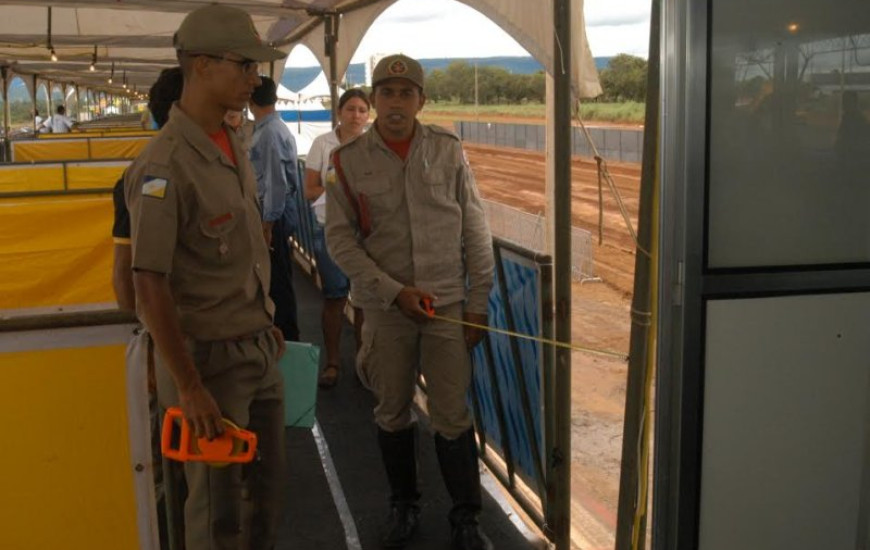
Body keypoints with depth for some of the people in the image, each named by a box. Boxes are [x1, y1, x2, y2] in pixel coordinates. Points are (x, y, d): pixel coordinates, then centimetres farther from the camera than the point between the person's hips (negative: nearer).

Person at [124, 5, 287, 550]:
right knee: (217, 502, 10)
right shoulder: (165, 166, -21)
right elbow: (150, 286, -22)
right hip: (209, 360, -8)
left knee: (269, 480, 21)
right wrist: (189, 388, -21)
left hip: (259, 351, 8)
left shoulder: (233, 146, 5)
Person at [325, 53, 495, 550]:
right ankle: (404, 505, 34)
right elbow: (340, 238, -4)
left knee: (453, 416, 4)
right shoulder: (349, 160, -3)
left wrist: (478, 301, 0)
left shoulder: (448, 150, -2)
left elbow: (476, 230, 1)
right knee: (393, 413, 13)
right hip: (385, 306, 1)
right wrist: (394, 290, -13)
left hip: (448, 303, 0)